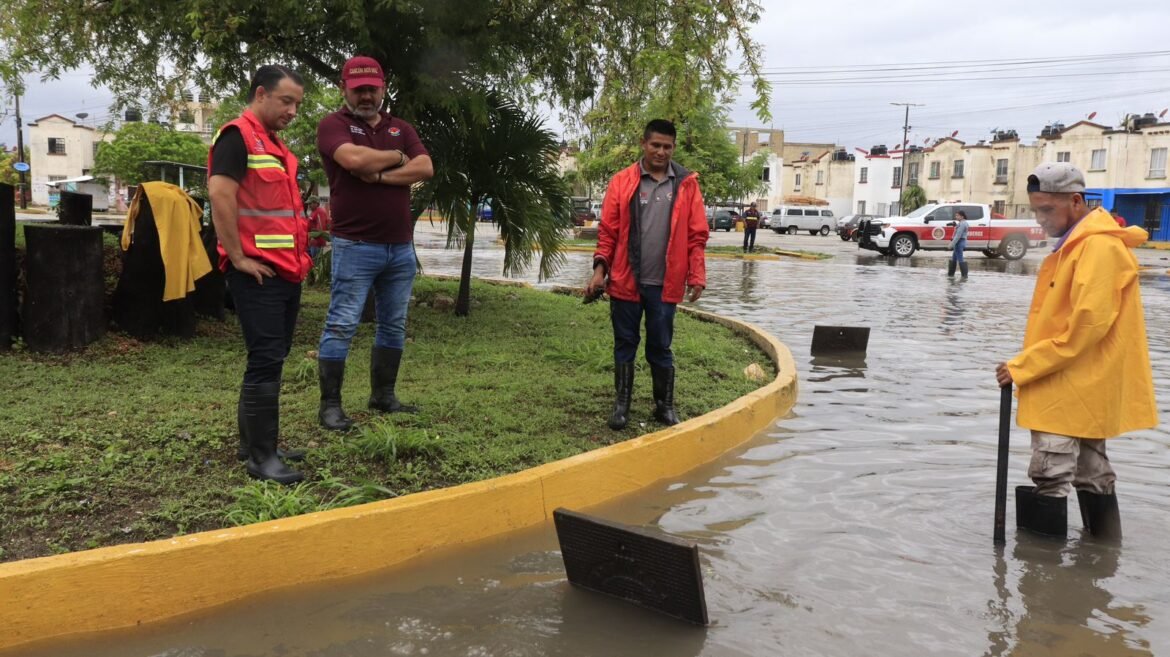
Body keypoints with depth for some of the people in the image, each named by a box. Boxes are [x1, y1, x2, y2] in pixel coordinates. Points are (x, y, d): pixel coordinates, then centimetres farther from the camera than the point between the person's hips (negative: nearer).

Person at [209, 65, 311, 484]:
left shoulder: (276, 146, 20)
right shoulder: (237, 137, -10)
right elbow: (219, 196, -21)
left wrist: (299, 256, 18)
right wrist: (238, 257, -20)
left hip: (288, 272, 10)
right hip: (258, 273, -10)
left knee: (271, 359, 14)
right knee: (266, 361, -8)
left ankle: (252, 441, 25)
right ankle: (261, 456, -1)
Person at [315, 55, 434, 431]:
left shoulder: (401, 129, 15)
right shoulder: (333, 125, -2)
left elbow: (425, 169, -1)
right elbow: (355, 159, -22)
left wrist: (379, 176, -12)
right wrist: (396, 157, -5)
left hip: (401, 246, 6)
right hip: (355, 246, -6)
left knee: (394, 326, 12)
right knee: (341, 325, -5)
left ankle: (383, 396, 23)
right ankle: (330, 405, 1)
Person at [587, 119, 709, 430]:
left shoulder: (687, 184, 2)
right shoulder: (622, 181, 1)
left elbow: (696, 235, 2)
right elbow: (608, 231, 1)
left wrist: (696, 276, -4)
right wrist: (600, 268, -7)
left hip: (664, 284, 0)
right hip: (625, 280, 0)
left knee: (660, 346, 9)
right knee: (625, 344, 11)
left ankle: (665, 405, 24)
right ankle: (622, 403, 23)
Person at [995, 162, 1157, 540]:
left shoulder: (1099, 247, -17)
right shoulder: (1075, 244, 14)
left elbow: (1087, 325, -24)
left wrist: (1023, 366, -20)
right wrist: (1028, 366, 11)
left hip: (1074, 388, -10)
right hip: (1078, 388, 10)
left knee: (1049, 478, -8)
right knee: (1092, 475, 18)